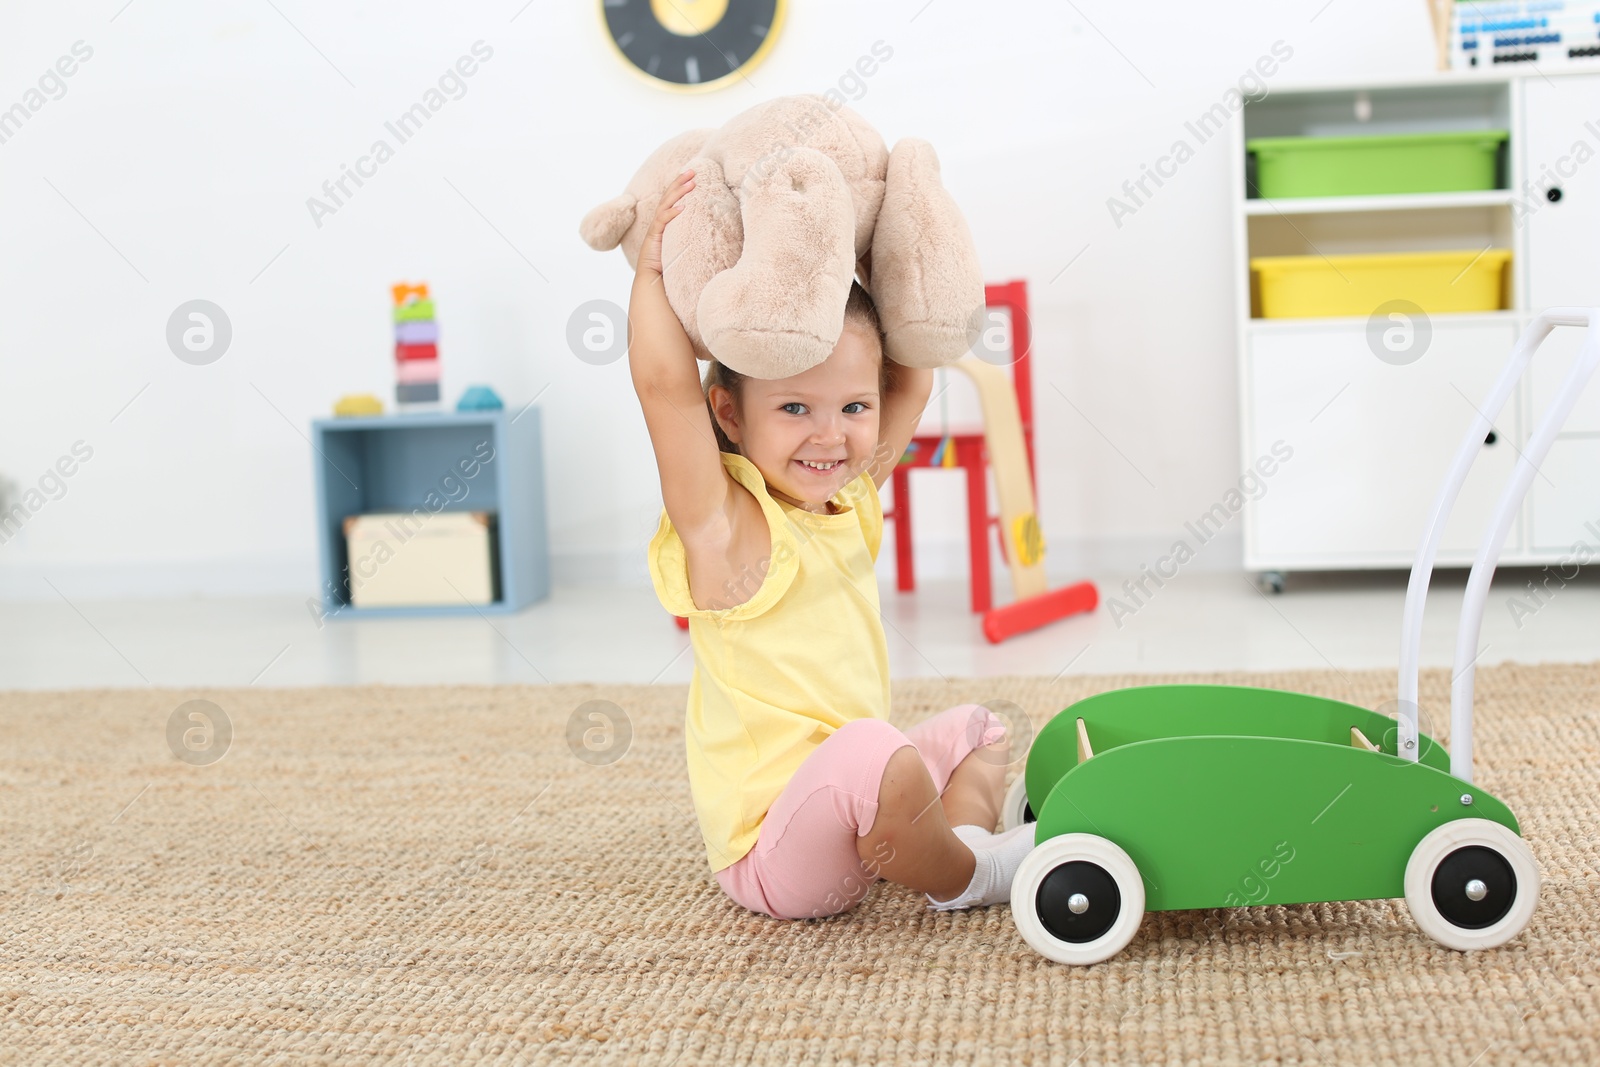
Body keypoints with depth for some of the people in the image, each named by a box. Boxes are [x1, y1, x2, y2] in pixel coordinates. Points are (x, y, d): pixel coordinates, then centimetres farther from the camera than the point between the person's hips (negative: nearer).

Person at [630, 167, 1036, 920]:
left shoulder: (849, 501, 7)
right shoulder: (724, 524, -17)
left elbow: (912, 382, 16)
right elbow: (663, 383, -31)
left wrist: (869, 281, 7)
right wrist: (653, 267, -20)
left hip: (848, 816, 9)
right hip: (771, 853, -9)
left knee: (975, 731, 25)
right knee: (875, 756, -38)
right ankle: (964, 880, -10)